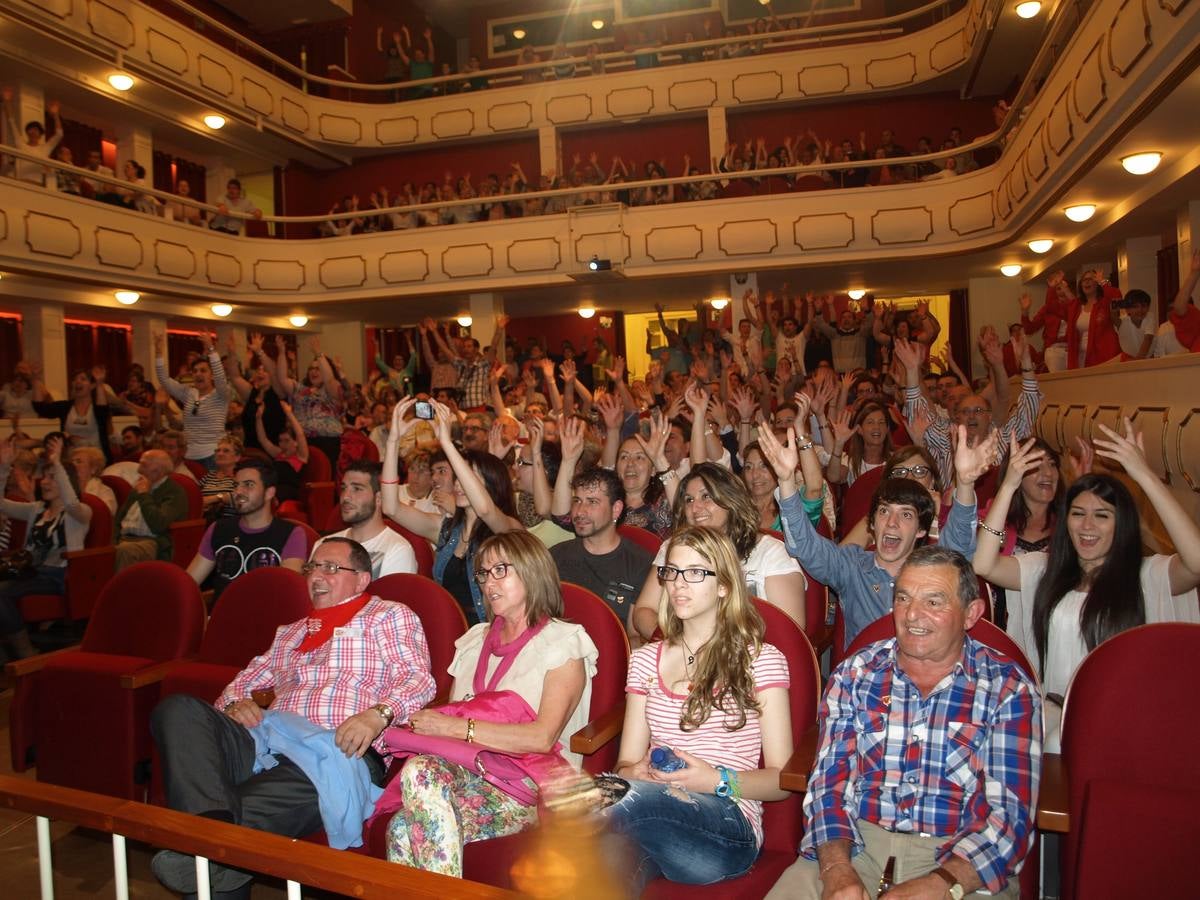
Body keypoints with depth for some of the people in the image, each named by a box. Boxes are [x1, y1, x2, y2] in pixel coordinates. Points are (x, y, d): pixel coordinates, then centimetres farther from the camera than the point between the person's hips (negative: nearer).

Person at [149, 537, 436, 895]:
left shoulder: (390, 615, 15)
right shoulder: (289, 632, 35)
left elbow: (417, 678, 0)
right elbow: (244, 681, 33)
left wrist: (378, 713, -21)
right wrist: (235, 703, 7)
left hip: (338, 750, -6)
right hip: (267, 741, 6)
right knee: (178, 709, -21)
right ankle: (212, 823, -38)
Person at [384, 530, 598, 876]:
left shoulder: (564, 642, 1)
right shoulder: (474, 640, 23)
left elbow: (543, 737, -13)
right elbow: (450, 715, 19)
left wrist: (458, 727, -15)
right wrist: (428, 724, -5)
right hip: (466, 770, 6)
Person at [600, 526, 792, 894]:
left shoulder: (761, 660, 5)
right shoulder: (646, 660, 19)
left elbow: (783, 780, 3)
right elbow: (626, 764, 15)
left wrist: (718, 781, -15)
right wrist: (638, 772, -10)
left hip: (730, 825, -3)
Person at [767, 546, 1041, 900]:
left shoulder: (1009, 689, 0)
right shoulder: (853, 675, 6)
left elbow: (1010, 811, -6)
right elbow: (829, 780, 2)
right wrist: (837, 869, -15)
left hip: (960, 859, -1)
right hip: (856, 845, 1)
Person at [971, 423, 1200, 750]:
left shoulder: (1149, 576, 3)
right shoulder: (1044, 570, 12)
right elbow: (983, 564, -5)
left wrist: (1145, 475, -23)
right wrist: (1009, 486, -12)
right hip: (1053, 711, 3)